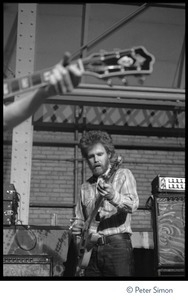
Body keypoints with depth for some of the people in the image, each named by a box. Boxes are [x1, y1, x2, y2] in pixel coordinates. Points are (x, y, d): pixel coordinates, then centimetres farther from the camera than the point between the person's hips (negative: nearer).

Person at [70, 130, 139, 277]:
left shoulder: (123, 174, 2)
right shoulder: (86, 186, 18)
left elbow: (132, 204, -15)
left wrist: (112, 196, -35)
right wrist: (76, 227, 2)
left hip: (117, 244, -5)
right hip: (91, 249, 5)